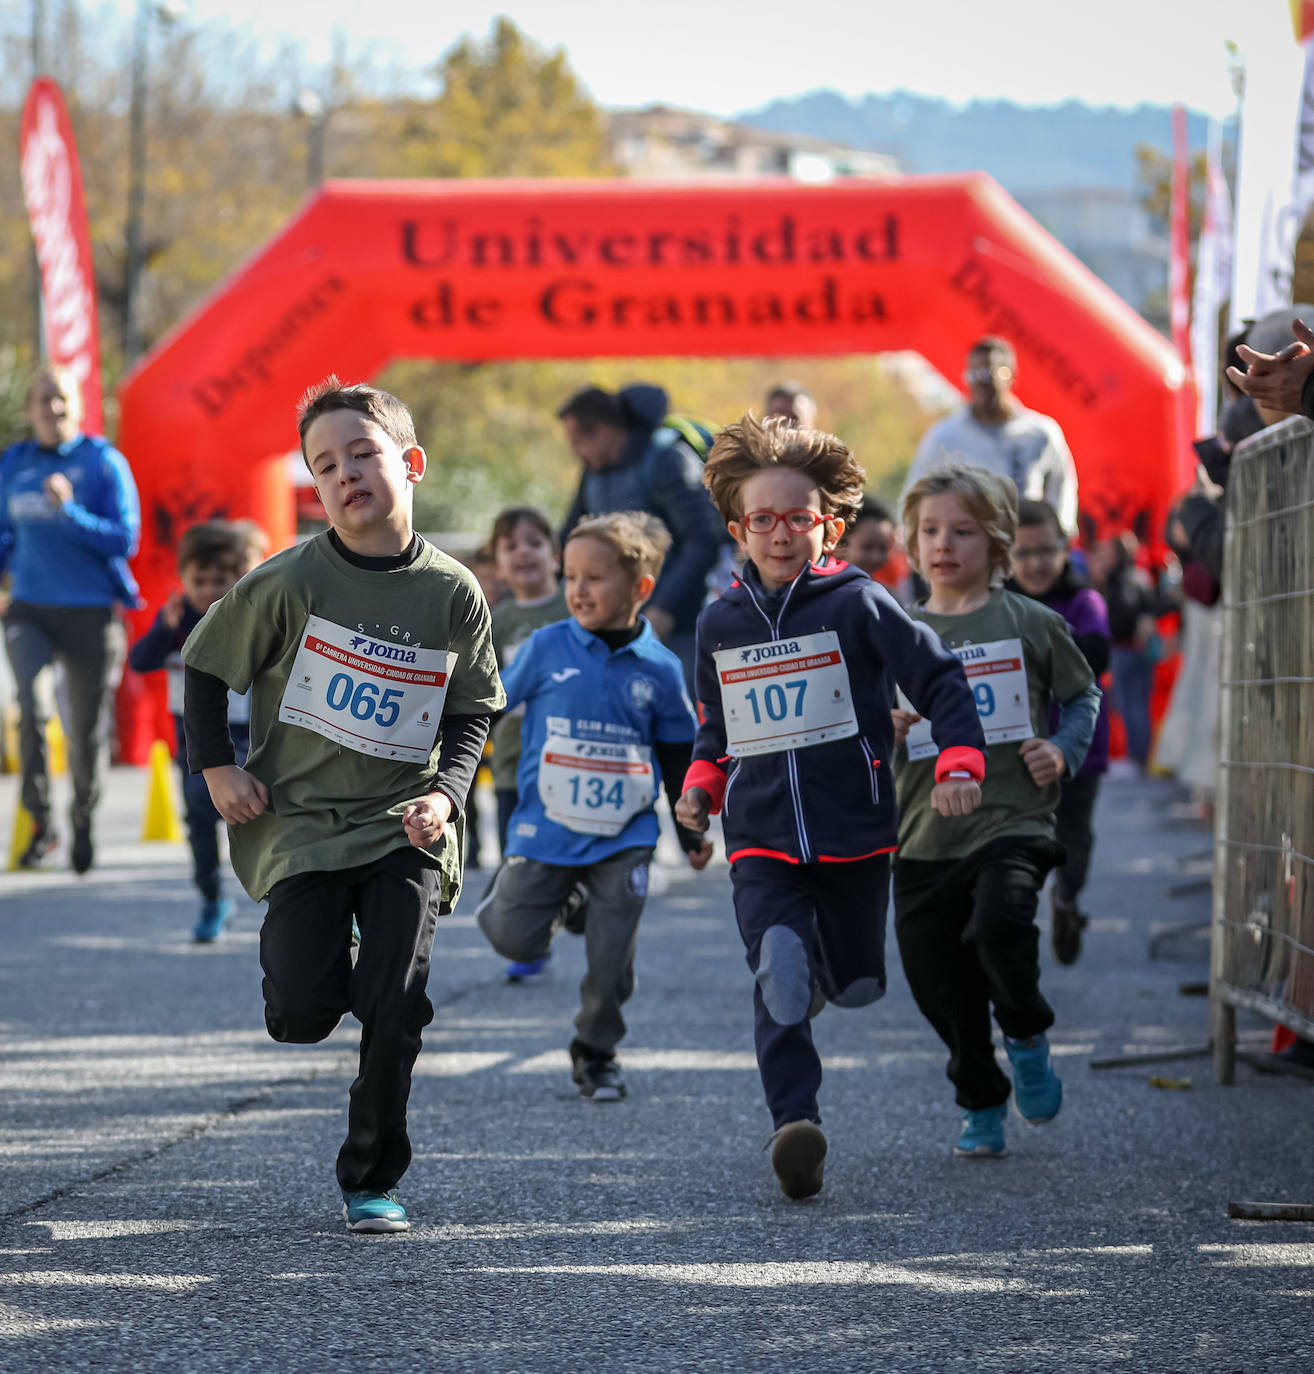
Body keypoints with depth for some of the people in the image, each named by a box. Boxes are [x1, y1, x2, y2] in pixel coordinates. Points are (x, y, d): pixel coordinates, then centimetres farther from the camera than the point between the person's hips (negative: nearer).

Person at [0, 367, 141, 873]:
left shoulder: (103, 462, -6)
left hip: (91, 612, -2)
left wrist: (69, 510, -22)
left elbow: (125, 539, -11)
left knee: (87, 732, 8)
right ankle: (41, 824, -13)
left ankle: (84, 821, 35)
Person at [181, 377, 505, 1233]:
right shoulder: (291, 583, -8)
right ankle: (299, 947, 28)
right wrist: (215, 766, -5)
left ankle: (374, 1178, 10)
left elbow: (472, 712, 7)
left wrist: (447, 790, -10)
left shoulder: (454, 593, -3)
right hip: (300, 819, -1)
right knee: (303, 1016, -10)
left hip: (405, 827, 1)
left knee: (396, 1011, -8)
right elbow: (205, 665, 4)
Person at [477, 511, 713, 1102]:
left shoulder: (659, 669, 0)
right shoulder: (547, 648, -5)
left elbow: (678, 759, 10)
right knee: (516, 941, -4)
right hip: (545, 831, 0)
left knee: (611, 959, -2)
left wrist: (692, 835, 12)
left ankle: (596, 1054, 19)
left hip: (624, 838, 0)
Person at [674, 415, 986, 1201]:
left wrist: (959, 762, -14)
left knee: (857, 987, 13)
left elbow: (942, 679, -2)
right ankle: (795, 1124, -25)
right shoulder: (719, 625, 8)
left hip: (855, 834, -1)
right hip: (761, 844, 1)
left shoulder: (857, 605, -5)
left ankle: (829, 966, 49)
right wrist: (703, 780, 7)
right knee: (779, 973, -22)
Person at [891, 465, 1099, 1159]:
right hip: (924, 834, 3)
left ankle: (1027, 1034, 1)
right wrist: (883, 722, -9)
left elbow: (1083, 694, 13)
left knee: (999, 926, -29)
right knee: (939, 984, 5)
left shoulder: (1031, 623, 2)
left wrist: (1064, 749, -4)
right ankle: (981, 1107, 27)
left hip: (1013, 821, -3)